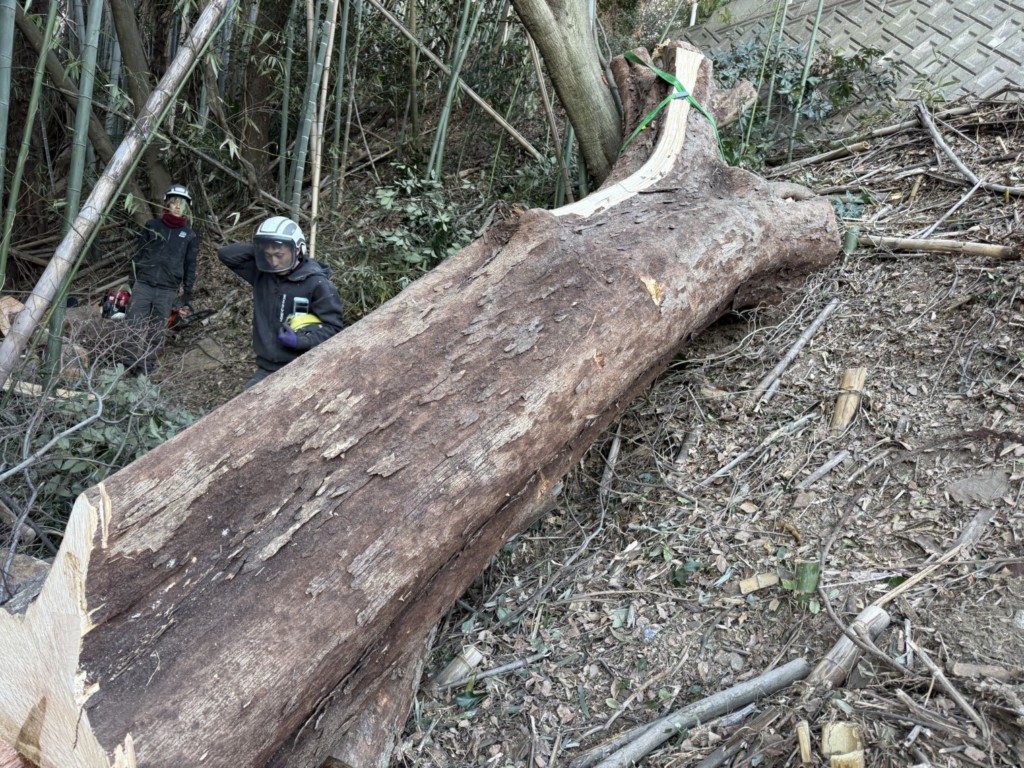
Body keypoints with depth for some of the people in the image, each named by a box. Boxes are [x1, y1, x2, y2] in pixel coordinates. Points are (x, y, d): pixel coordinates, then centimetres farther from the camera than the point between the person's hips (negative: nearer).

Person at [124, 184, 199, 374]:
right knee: (132, 325, -6)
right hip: (143, 285, 1)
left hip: (167, 291, 0)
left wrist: (187, 293, 6)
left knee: (156, 331, 3)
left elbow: (190, 266, 10)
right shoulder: (152, 226, 9)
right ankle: (132, 359, 2)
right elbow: (138, 254, 12)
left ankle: (148, 364, 11)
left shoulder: (189, 235, 8)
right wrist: (133, 280, 7)